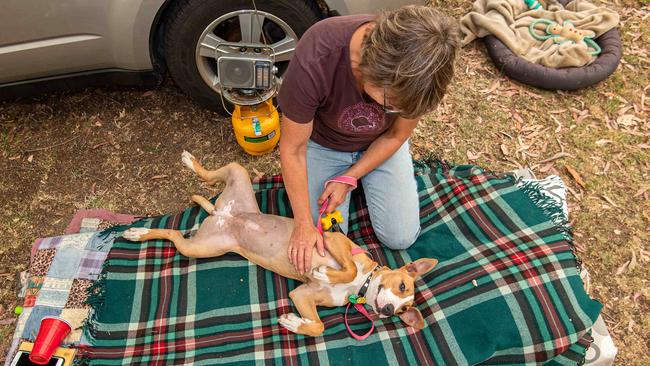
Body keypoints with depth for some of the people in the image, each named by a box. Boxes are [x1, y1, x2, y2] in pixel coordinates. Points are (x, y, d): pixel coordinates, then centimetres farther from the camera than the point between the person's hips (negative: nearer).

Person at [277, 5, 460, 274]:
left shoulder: (421, 67, -31)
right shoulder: (314, 61, -40)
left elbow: (396, 135, -11)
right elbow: (292, 149, -24)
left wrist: (349, 178, -15)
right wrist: (303, 224, -20)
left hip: (380, 145, 2)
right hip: (324, 144, -1)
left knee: (401, 237, -1)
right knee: (324, 241, -3)